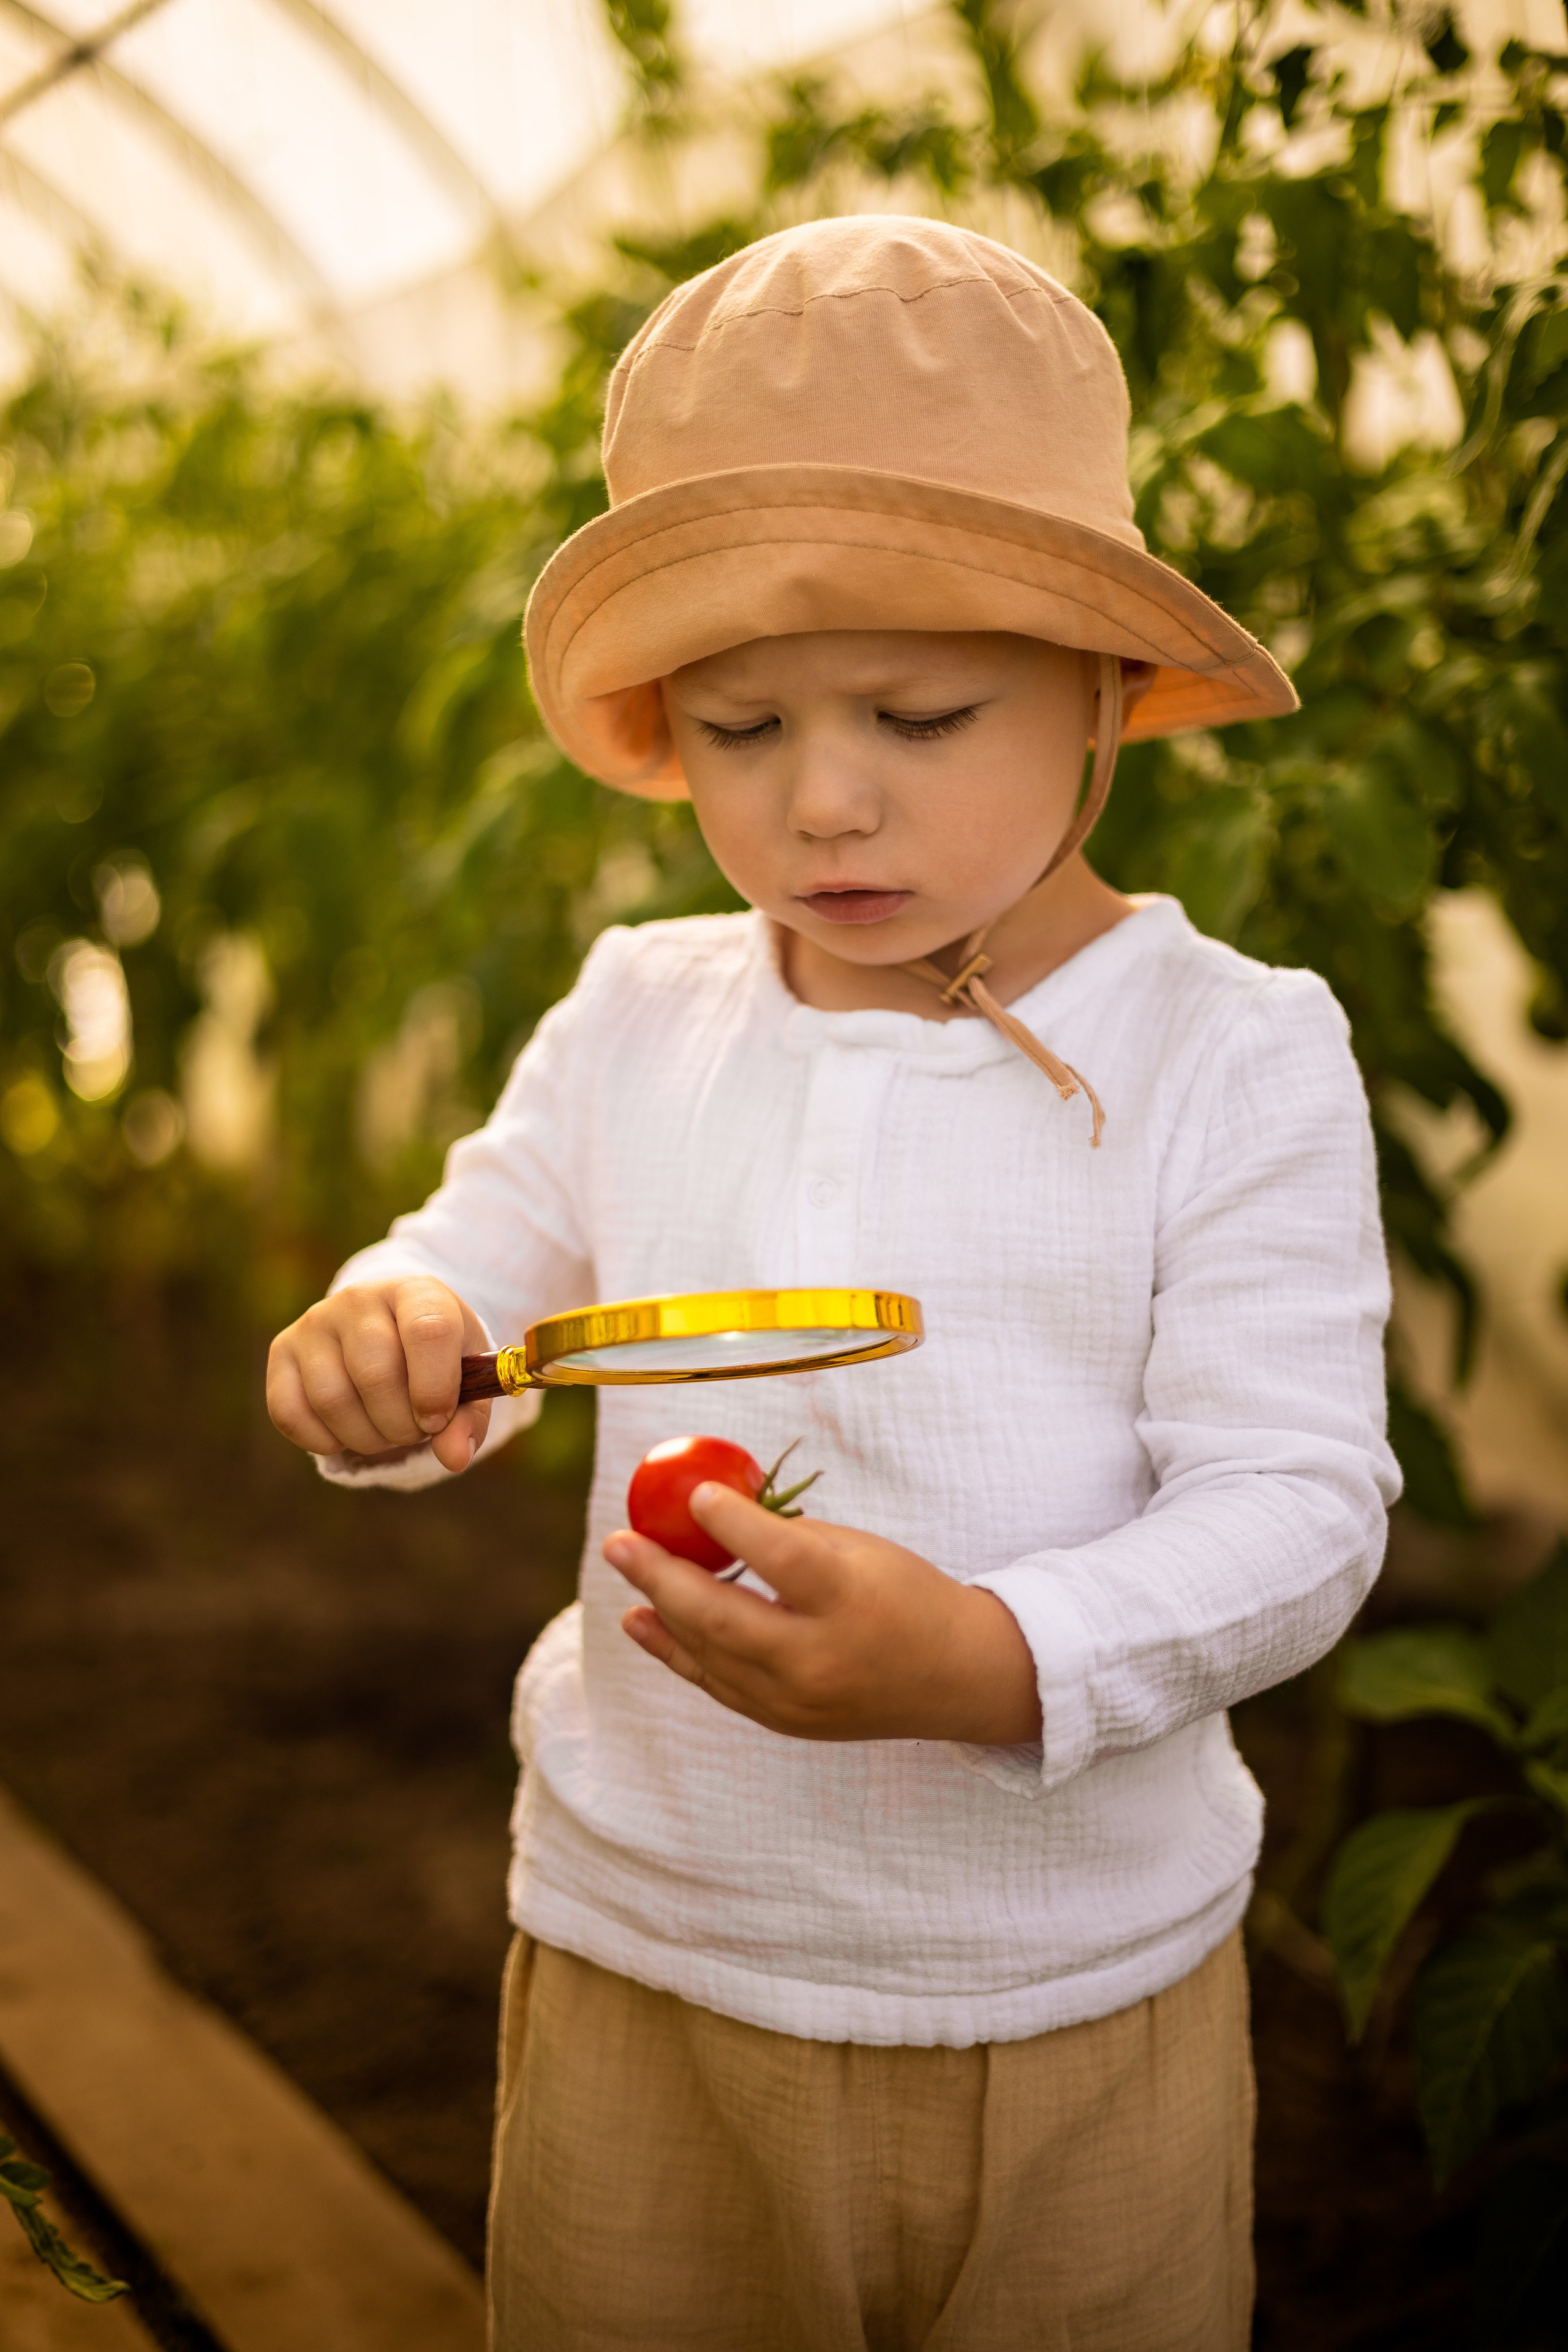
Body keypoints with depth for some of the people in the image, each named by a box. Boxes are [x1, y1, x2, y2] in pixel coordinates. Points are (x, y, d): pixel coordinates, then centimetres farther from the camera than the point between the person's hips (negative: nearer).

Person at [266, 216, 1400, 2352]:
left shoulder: (1235, 1056, -12)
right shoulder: (634, 1020, -1)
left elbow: (1299, 1499, -15)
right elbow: (471, 1274, 9)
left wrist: (986, 1662, -32)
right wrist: (380, 1350, -15)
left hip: (1076, 2014, -2)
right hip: (639, 1975, 3)